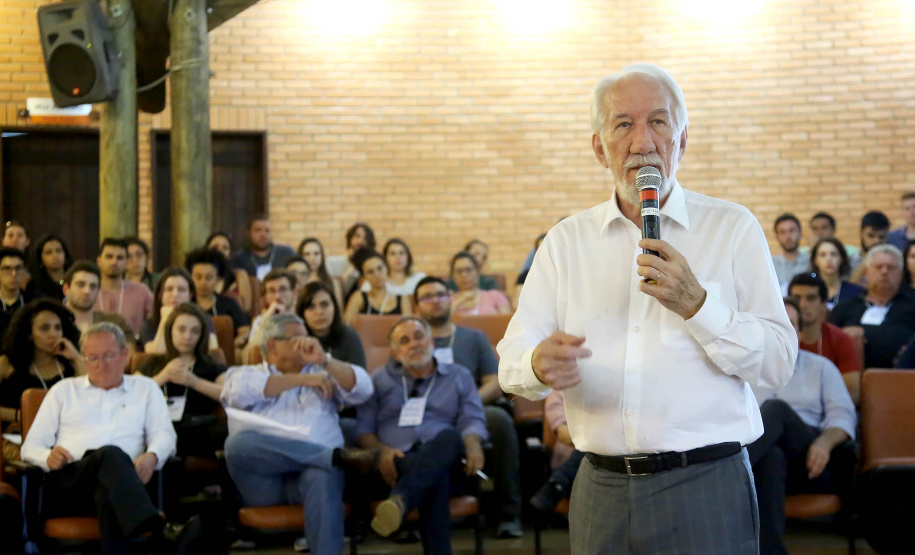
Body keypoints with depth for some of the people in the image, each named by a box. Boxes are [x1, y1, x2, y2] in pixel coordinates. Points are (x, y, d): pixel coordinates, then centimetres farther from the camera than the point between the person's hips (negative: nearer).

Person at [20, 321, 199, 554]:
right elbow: (30, 447, 19)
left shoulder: (145, 388, 28)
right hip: (66, 484, -1)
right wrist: (48, 457, -7)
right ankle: (161, 530, -59)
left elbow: (164, 434, 13)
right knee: (110, 455, -36)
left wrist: (151, 456, -13)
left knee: (109, 495, -39)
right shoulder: (64, 390, 27)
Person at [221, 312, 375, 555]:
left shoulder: (322, 374, 27)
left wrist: (324, 360, 0)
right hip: (264, 480, 0)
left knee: (323, 477, -36)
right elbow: (240, 391, -5)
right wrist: (301, 380, 0)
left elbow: (363, 388, 11)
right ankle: (336, 455, -28)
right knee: (239, 441, -34)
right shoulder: (244, 373, 20)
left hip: (311, 468, 1)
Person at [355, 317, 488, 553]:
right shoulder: (380, 379, 26)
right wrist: (381, 450, -10)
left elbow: (473, 420, 11)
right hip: (398, 462, 0)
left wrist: (472, 444, -16)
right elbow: (363, 428, 15)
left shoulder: (459, 376, 25)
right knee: (436, 475, -40)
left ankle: (400, 500, -66)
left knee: (449, 436, -41)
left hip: (444, 457, 0)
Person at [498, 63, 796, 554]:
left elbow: (779, 361, -5)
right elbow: (511, 360, 2)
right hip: (600, 490, 3)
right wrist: (540, 365, -21)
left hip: (705, 491, -2)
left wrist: (697, 304, -18)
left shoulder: (732, 229, 2)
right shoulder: (566, 241, 10)